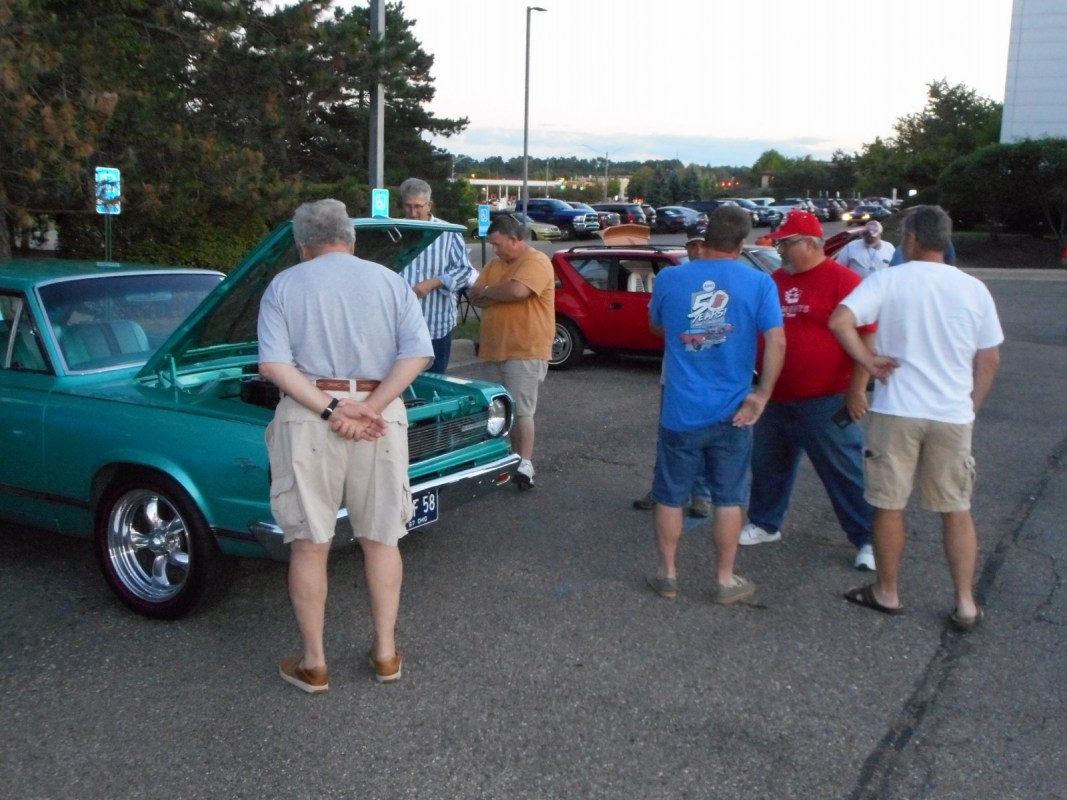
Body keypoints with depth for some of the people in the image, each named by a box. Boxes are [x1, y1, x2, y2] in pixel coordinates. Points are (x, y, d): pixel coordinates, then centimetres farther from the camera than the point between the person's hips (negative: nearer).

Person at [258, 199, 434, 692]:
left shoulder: (284, 286, 5)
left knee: (309, 545, 8)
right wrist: (369, 407, -13)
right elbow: (418, 352, -6)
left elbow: (273, 363, -10)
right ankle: (386, 653, 21)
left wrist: (330, 408, -14)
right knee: (381, 540, 14)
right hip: (382, 417, 1)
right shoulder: (390, 281, 8)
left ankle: (313, 665, 16)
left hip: (307, 417, -1)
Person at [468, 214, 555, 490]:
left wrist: (487, 291, -8)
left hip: (526, 350, -8)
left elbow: (517, 290, -27)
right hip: (501, 349, 8)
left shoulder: (536, 261, -10)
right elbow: (476, 297, 8)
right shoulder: (495, 265, 16)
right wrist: (500, 296, -12)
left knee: (521, 409, -11)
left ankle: (525, 466, -10)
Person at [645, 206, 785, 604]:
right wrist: (762, 395, -5)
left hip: (680, 410, 0)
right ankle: (726, 580, 21)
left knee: (670, 495, 14)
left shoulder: (669, 279, -2)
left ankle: (667, 574, 24)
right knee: (728, 497, 13)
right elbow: (777, 342, -12)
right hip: (732, 412, 0)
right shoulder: (759, 284, -7)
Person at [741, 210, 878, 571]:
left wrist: (856, 389, -17)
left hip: (825, 401, -7)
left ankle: (868, 539, 12)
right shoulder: (775, 280, 10)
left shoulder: (842, 280, -11)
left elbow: (867, 335, -14)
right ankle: (765, 524, 35)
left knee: (844, 472, 1)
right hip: (777, 398, 7)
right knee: (768, 463, 17)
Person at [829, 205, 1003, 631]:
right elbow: (990, 360, 7)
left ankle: (887, 593, 23)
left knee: (889, 506, 11)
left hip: (896, 411, -3)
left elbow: (840, 321, -21)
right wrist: (971, 405, 18)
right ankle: (966, 604, 16)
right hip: (954, 416, 3)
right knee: (957, 510, 13)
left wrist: (869, 361, -9)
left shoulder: (887, 280, -6)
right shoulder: (974, 289, 3)